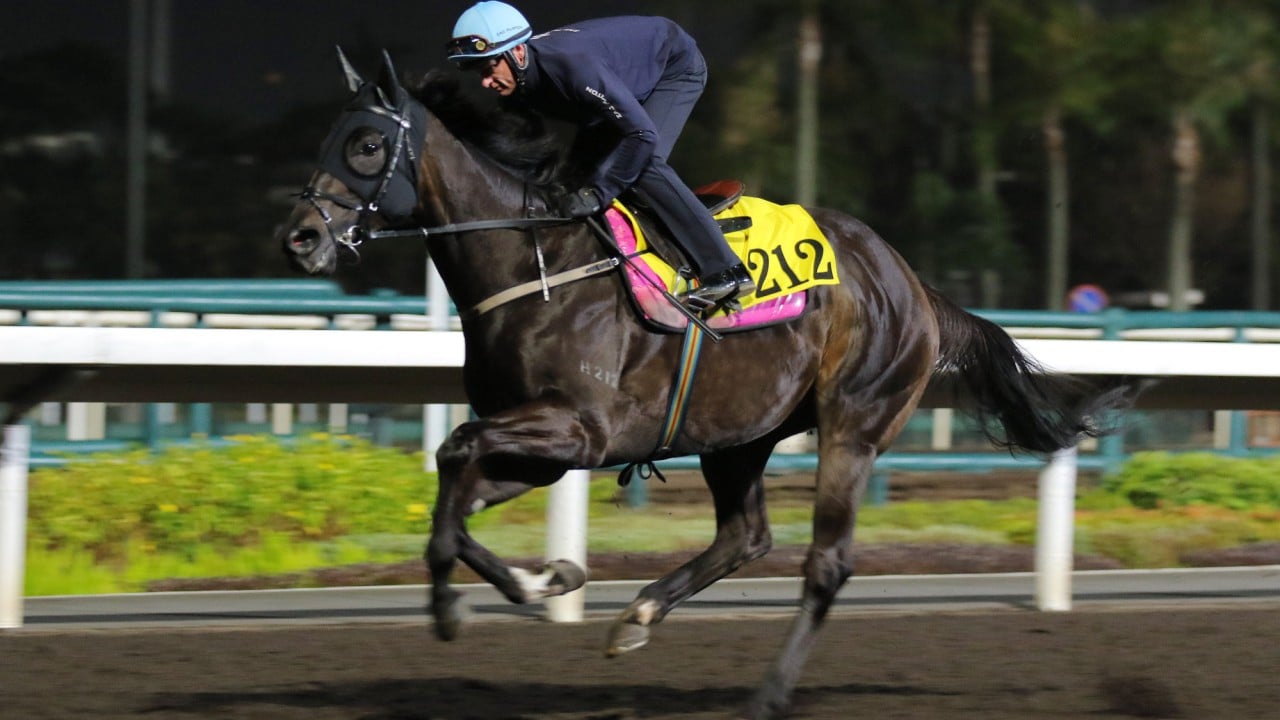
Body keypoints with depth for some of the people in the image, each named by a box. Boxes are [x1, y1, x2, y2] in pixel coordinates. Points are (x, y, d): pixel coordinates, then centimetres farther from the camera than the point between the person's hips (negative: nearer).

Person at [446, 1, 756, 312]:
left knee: (643, 163, -25)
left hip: (676, 67, -9)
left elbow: (641, 134, -41)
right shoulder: (522, 79, -15)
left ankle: (725, 271, -23)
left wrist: (597, 193, -38)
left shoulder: (573, 65, -42)